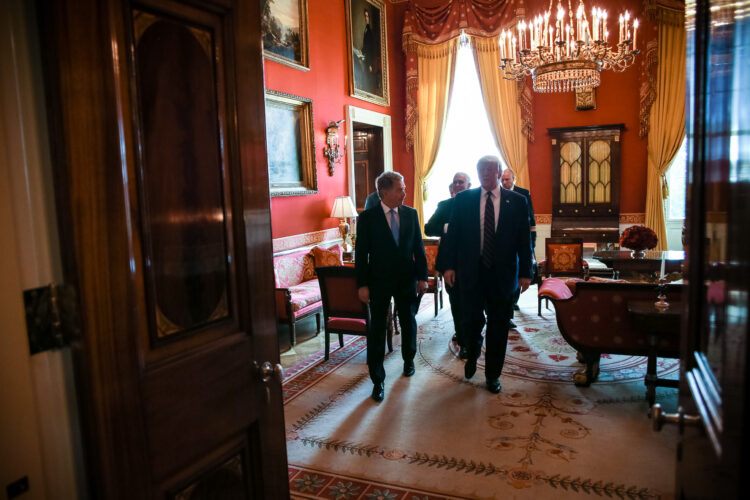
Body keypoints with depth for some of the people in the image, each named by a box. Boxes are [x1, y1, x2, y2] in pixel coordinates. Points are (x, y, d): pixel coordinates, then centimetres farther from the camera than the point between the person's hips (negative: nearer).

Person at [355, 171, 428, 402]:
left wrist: (422, 276, 2)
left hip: (407, 279, 3)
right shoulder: (367, 218, -8)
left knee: (409, 322, 18)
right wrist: (362, 285, -10)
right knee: (377, 329, 1)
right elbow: (361, 253, -7)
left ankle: (409, 360, 44)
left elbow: (418, 247, 5)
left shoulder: (411, 214, 1)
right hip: (379, 281, -3)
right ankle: (377, 380, 11)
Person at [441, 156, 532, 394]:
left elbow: (524, 239, 2)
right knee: (472, 320, 5)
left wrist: (525, 272, -2)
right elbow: (452, 234, 3)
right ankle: (473, 355, 38)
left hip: (502, 274, 0)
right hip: (471, 273, 0)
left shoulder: (517, 201, 2)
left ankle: (493, 375, 26)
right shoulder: (463, 199, 3)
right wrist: (449, 265, -3)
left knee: (498, 327, 9)